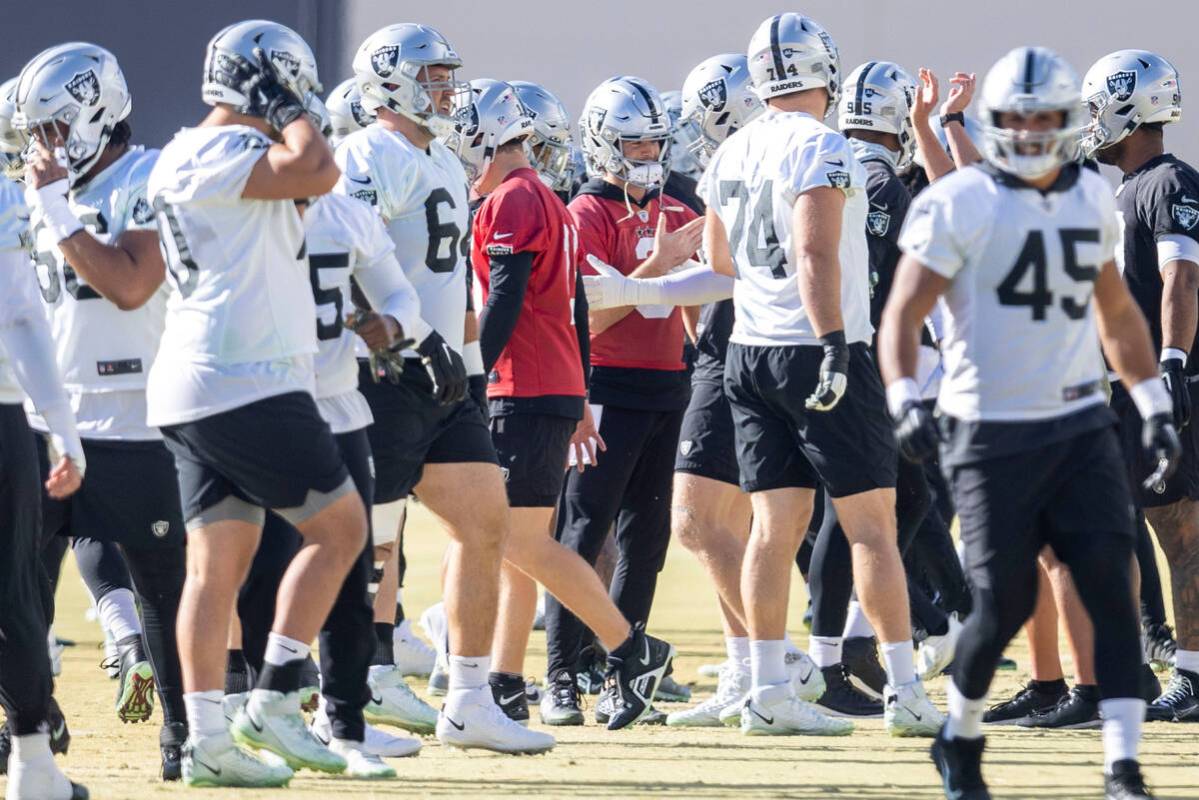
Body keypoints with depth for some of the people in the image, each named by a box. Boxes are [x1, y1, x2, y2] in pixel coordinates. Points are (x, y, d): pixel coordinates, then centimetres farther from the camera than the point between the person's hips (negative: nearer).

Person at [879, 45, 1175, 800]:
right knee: (1005, 603, -4)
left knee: (1113, 590, -8)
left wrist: (1154, 404, 18)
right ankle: (960, 736, 23)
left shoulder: (1093, 199, 9)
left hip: (1081, 425, 4)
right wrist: (905, 398, -26)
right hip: (993, 432, -4)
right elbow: (904, 313, -10)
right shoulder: (960, 204, -8)